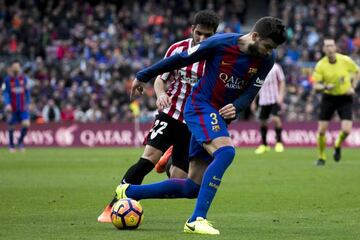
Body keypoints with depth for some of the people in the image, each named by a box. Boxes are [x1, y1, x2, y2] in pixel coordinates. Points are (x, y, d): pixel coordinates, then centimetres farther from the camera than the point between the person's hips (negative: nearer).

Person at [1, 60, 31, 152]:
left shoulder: (23, 78, 2)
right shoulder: (7, 79, -6)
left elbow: (27, 91, 11)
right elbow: (5, 93, -8)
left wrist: (28, 103, 10)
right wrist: (7, 104, -21)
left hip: (23, 107, 2)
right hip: (12, 108, -2)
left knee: (26, 124, -11)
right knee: (11, 126, 5)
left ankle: (20, 141, 13)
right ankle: (11, 145, 24)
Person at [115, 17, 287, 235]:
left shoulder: (267, 59, -4)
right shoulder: (220, 43, -18)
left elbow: (250, 93, -1)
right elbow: (180, 59, -7)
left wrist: (236, 107, -24)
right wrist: (143, 77, 3)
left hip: (221, 116, 6)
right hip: (200, 105, -6)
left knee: (193, 187, 5)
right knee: (226, 151, -34)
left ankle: (128, 192, 21)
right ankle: (197, 219, -34)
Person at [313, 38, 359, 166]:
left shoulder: (345, 60, -12)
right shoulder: (320, 65, -12)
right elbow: (316, 85, -10)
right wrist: (325, 87, -31)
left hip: (345, 98, 0)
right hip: (328, 98, 1)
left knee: (346, 130, -14)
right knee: (321, 130, -4)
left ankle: (337, 146, 20)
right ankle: (321, 157, 18)